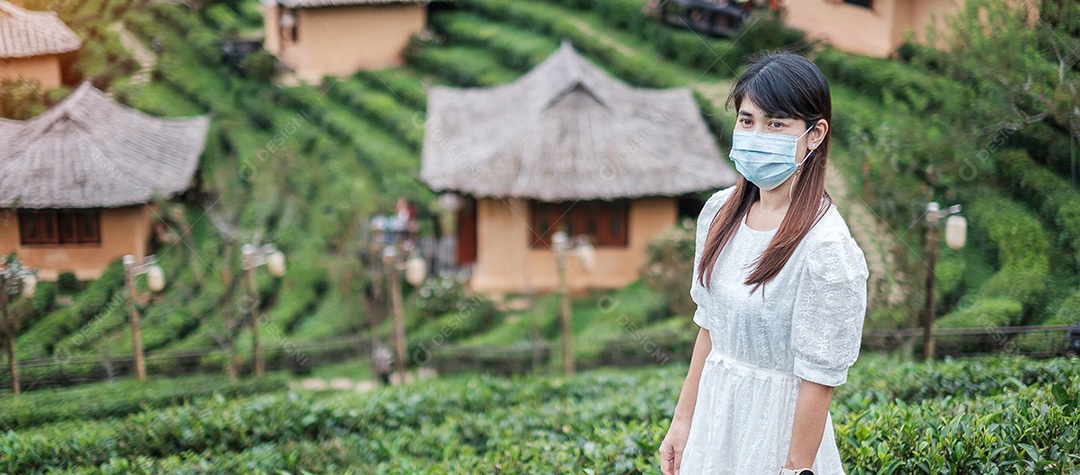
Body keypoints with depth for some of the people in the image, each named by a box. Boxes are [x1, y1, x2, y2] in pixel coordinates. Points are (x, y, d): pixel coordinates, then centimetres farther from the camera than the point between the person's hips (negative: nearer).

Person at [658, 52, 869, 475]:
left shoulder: (826, 249, -22)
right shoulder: (720, 211, -1)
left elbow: (818, 381, -18)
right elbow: (710, 328, 8)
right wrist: (683, 420, 10)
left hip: (777, 425, -6)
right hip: (714, 416, 6)